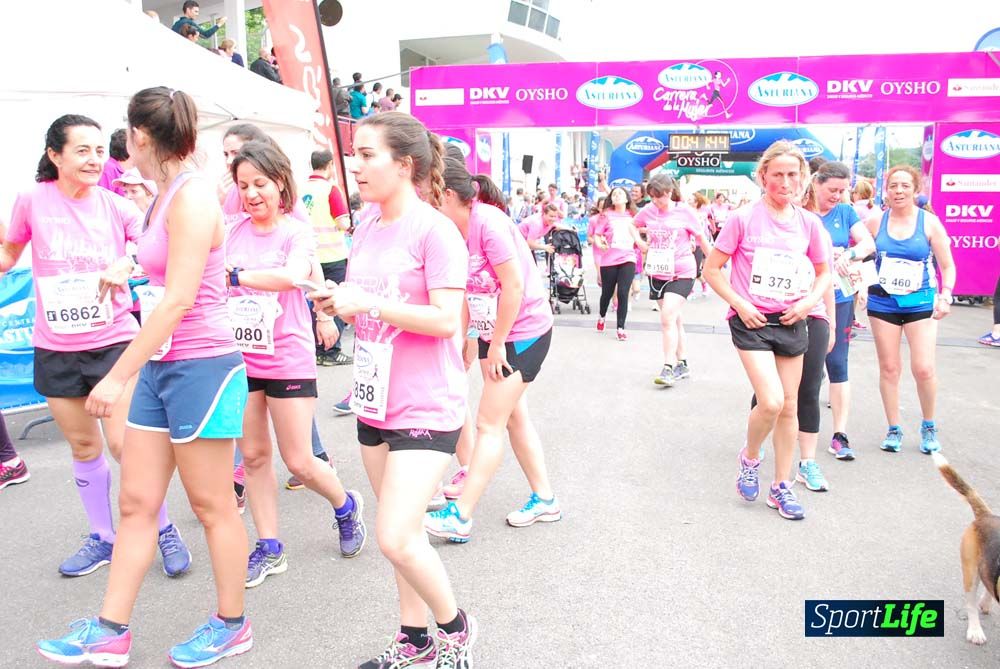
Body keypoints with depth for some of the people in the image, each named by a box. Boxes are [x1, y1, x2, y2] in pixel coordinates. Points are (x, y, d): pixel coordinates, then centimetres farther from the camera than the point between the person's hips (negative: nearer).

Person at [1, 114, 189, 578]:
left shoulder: (117, 207, -4)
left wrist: (127, 265, -24)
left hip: (114, 340, -2)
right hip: (55, 348, 2)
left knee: (124, 444, -6)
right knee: (83, 445, 14)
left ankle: (165, 531, 14)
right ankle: (102, 538, 31)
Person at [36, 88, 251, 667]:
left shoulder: (191, 196, -16)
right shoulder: (168, 195, 12)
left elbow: (180, 299, -21)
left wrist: (119, 375, -20)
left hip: (202, 366, -9)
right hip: (162, 365, 9)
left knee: (213, 506, 5)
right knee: (136, 501, 12)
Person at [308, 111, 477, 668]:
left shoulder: (434, 230, -14)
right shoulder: (367, 223, 9)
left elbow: (446, 320, -21)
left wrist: (366, 303, -22)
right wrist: (335, 302, -2)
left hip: (427, 406, -8)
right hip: (376, 399, 8)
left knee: (395, 538, -11)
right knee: (404, 531, 16)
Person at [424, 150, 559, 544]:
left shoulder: (487, 222, -23)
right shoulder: (455, 231, 2)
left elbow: (514, 286, -23)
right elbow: (465, 294, 2)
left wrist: (497, 344, -17)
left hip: (524, 333, -9)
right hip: (495, 335, 9)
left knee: (489, 425, -4)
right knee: (513, 417, 16)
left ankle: (460, 516, 4)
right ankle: (544, 499, 29)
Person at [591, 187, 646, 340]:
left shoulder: (632, 216, 9)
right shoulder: (606, 214, 1)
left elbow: (636, 237, 17)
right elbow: (596, 235, 0)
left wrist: (642, 244, -2)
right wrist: (599, 244, -20)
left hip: (628, 259, 1)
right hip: (609, 259, -1)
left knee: (623, 293, -10)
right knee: (607, 292, 11)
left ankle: (621, 328, -1)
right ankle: (602, 316, 41)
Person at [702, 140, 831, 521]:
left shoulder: (809, 223, 3)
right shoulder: (744, 219, -9)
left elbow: (823, 273, 16)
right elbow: (711, 269, -5)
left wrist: (808, 302, -2)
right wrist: (740, 304, -13)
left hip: (791, 322, 5)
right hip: (751, 321, -4)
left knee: (789, 406, 10)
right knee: (771, 401, -18)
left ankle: (782, 487, 24)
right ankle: (749, 458, 14)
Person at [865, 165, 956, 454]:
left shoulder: (929, 222, -3)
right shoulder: (876, 222, 1)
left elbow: (947, 266, 2)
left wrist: (945, 295, -10)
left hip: (920, 303, -1)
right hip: (883, 302, 2)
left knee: (923, 369, -7)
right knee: (889, 368, 5)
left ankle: (929, 426, 17)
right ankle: (894, 429, 18)